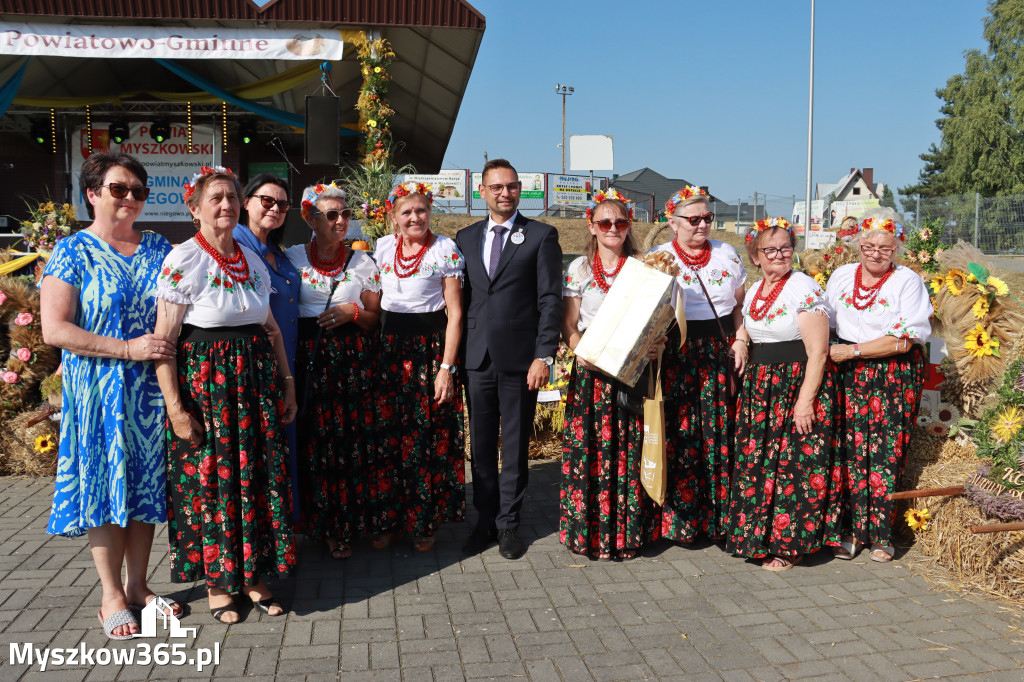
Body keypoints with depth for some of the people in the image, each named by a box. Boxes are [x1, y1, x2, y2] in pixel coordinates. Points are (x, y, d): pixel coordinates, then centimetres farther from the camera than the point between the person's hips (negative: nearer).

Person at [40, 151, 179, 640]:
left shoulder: (158, 248, 9)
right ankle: (111, 595, 17)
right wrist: (128, 349, -17)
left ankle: (137, 585, 24)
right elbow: (54, 329, -12)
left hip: (151, 391, 4)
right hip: (98, 392, -4)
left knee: (145, 482, 9)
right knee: (105, 484, 3)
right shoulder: (72, 252, -4)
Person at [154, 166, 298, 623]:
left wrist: (287, 385, 12)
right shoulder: (183, 261, -9)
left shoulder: (253, 260, 9)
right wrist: (175, 408, -16)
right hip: (205, 382, -5)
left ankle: (254, 576, 23)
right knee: (209, 481, 3)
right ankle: (216, 581, 20)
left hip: (255, 380, 6)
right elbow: (163, 340, -12)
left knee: (259, 477, 9)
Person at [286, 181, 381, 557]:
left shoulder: (363, 262, 9)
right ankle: (313, 521, 14)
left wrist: (352, 313, -8)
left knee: (350, 440, -3)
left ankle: (342, 528, 11)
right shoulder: (291, 258, 7)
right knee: (310, 439, -3)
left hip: (353, 358, 0)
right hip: (306, 357, 0)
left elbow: (376, 317, 12)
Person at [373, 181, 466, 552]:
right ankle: (387, 519, 19)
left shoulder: (445, 250, -4)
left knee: (427, 437, -1)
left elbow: (454, 314, -7)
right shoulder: (382, 247, 8)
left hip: (430, 349, -4)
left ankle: (424, 522, 14)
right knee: (386, 435, 5)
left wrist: (447, 367, -14)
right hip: (388, 349, 4)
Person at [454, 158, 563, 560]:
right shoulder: (466, 238, 13)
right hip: (477, 357, 3)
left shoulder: (541, 236, 2)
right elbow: (462, 298, 12)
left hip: (520, 358, -3)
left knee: (515, 446, 6)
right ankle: (485, 522, 24)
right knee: (480, 446, 10)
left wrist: (544, 355, -11)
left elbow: (550, 299, -4)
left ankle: (508, 524, 19)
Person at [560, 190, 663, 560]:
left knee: (629, 448, 1)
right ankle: (589, 531, 10)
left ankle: (627, 531, 13)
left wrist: (658, 344, -12)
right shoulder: (579, 268, 7)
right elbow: (569, 324, 3)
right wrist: (581, 351, -15)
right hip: (591, 370, -1)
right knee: (589, 447, -2)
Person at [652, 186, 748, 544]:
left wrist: (740, 340, 3)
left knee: (721, 435, 2)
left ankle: (721, 519, 15)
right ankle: (679, 520, 10)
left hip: (720, 354, 3)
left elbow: (741, 305, 16)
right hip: (676, 358, -2)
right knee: (680, 438, -3)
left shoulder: (727, 254, 11)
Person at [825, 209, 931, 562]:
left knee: (886, 455, -2)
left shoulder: (908, 282, -2)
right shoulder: (841, 276, 11)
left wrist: (852, 350, -12)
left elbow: (903, 341, -10)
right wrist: (829, 352, 2)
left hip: (893, 377, -3)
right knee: (850, 452, -1)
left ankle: (880, 535, 10)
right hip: (847, 375, 3)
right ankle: (851, 531, 7)